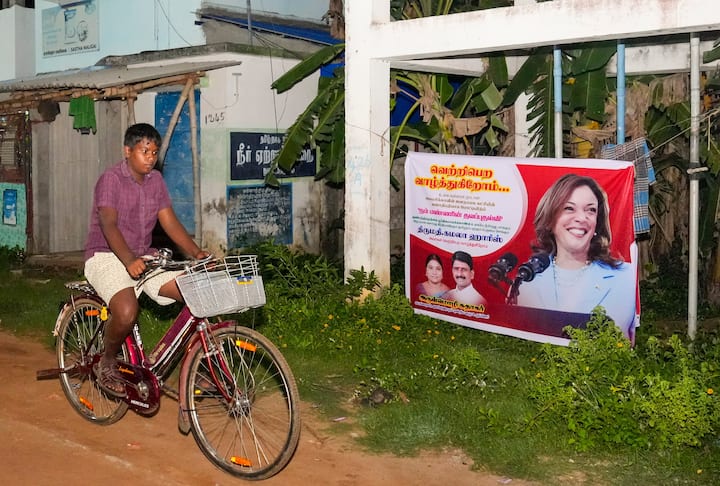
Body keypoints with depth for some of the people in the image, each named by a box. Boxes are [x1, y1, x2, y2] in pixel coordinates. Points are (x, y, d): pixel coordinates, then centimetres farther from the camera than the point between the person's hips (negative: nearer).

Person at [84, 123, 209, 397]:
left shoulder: (156, 180, 7)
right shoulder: (111, 179, -13)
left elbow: (170, 222, 3)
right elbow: (109, 225, -25)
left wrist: (197, 253, -12)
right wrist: (129, 260, -42)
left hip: (143, 258, 6)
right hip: (107, 256, -6)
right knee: (127, 311, -34)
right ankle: (107, 363, -4)